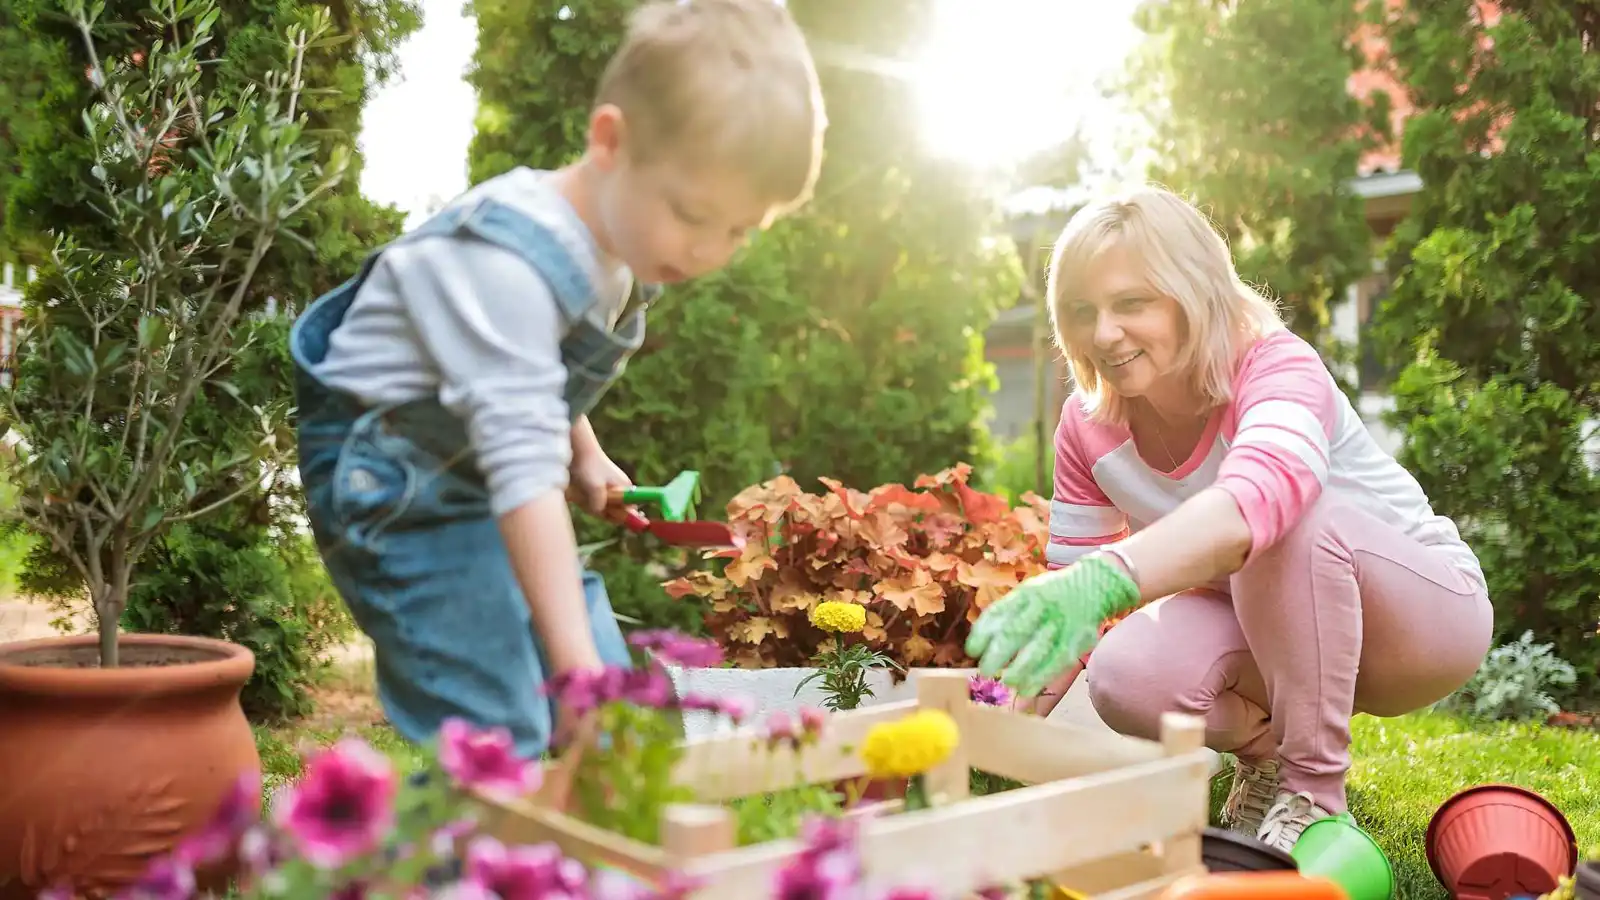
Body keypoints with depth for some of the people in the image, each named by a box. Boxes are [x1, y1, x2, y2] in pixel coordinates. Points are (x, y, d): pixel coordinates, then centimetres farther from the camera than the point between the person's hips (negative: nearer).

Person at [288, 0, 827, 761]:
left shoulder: (624, 252, -2)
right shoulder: (507, 261, -30)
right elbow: (524, 467, -37)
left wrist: (584, 456, 6)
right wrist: (574, 661, -40)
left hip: (474, 485, 9)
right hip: (393, 480, -9)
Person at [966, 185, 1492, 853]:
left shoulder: (1279, 366, -27)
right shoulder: (1087, 427, -10)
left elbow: (1259, 499, -51)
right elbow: (1069, 583, -7)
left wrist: (1107, 578, -68)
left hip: (1431, 607, -4)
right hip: (1279, 630, 4)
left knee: (1297, 519, -37)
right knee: (1125, 676, -28)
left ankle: (1315, 789, -17)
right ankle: (1266, 744, 7)